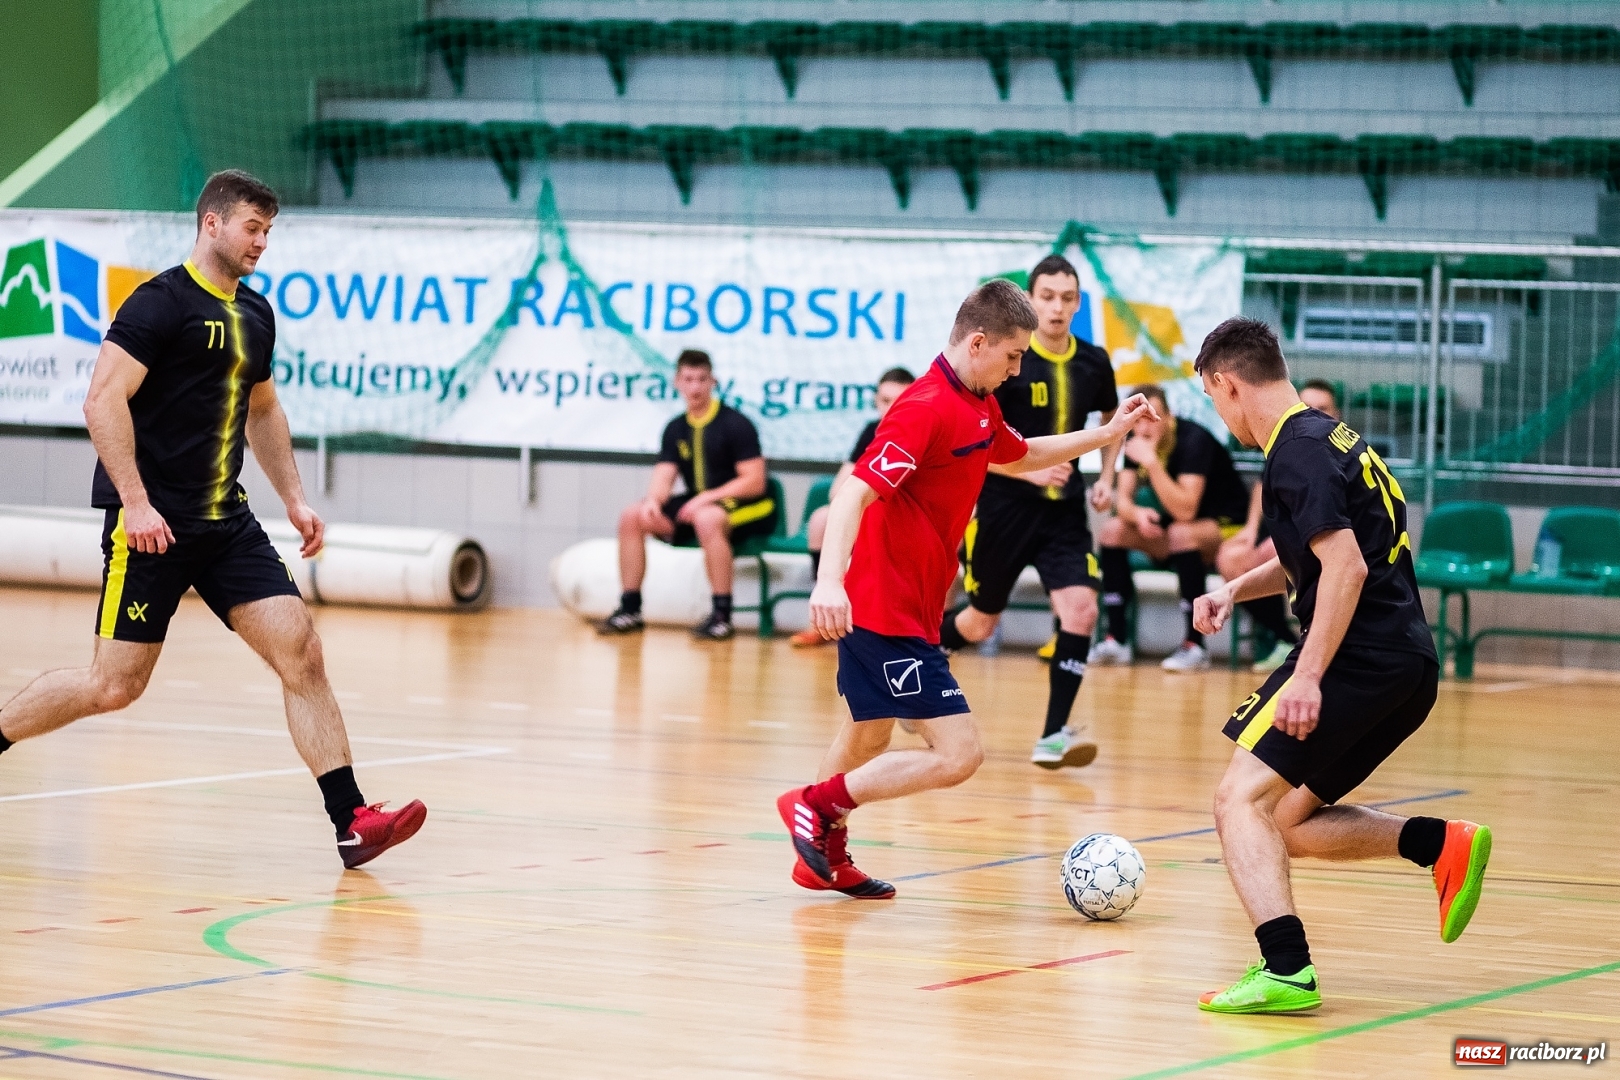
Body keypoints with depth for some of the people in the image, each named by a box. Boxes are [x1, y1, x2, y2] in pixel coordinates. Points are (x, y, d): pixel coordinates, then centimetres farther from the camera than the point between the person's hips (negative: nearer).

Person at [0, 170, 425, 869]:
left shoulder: (255, 315, 14)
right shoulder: (161, 302, -10)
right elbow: (103, 401, -17)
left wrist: (293, 498, 20)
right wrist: (136, 503, -22)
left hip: (226, 523, 7)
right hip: (150, 524, -7)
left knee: (301, 653, -6)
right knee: (115, 685, -4)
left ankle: (351, 823, -9)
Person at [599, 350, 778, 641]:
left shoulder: (735, 424, -11)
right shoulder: (676, 429, 8)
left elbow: (755, 482, -16)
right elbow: (663, 477, 1)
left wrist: (707, 498, -25)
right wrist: (653, 500, -23)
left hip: (747, 509, -7)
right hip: (696, 506, 7)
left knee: (707, 518, -40)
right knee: (632, 516, -7)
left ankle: (722, 615, -32)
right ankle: (630, 609, -1)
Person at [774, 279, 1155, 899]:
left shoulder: (980, 406, 10)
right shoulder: (927, 408, -20)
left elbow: (1020, 456, 33)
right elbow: (854, 493, -30)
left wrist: (1107, 434, 29)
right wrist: (830, 580, -43)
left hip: (907, 607, 11)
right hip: (887, 609, -11)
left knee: (869, 736, 26)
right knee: (958, 753, -14)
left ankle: (825, 858, 42)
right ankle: (816, 804, -4)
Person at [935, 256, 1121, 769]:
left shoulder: (1093, 363, 2)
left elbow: (1111, 419, 23)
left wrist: (1106, 477, 9)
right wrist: (1029, 469, -24)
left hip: (1064, 511, 3)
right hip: (1002, 508, -3)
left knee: (1081, 610, -17)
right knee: (980, 623, 10)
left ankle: (1053, 736, -12)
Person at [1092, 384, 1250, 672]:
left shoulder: (1194, 440, -25)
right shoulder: (1136, 440, -5)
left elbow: (1185, 511, -34)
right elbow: (1123, 499, -5)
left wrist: (1151, 462, -39)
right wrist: (1137, 514, -29)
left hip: (1225, 526, -7)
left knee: (1182, 533, -37)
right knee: (1112, 531, -12)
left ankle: (1194, 645, -29)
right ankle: (1116, 639, -11)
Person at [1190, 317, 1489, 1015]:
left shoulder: (1297, 450, -11)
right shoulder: (1330, 436, 20)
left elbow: (1346, 567, -21)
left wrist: (1308, 676, -24)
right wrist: (1234, 590, 20)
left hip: (1361, 656, -10)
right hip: (1408, 666, 10)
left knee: (1242, 800, -13)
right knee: (1287, 824, 16)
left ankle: (1286, 971, -28)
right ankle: (1443, 845, 5)